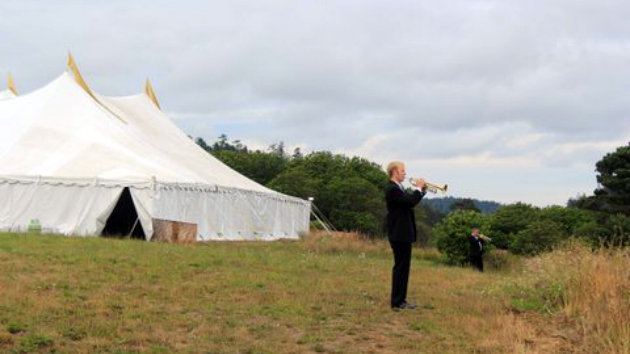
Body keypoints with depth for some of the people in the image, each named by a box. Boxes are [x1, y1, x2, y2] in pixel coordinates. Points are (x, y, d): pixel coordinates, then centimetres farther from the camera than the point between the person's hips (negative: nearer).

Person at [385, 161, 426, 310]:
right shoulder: (392, 189, -17)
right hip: (399, 234, -10)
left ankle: (400, 300, 20)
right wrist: (419, 188, -11)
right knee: (401, 267, -7)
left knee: (403, 267, 14)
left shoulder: (398, 188, 16)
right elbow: (411, 201, -25)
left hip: (403, 234, 10)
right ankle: (397, 302, -2)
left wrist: (421, 189, 10)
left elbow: (411, 201, 22)